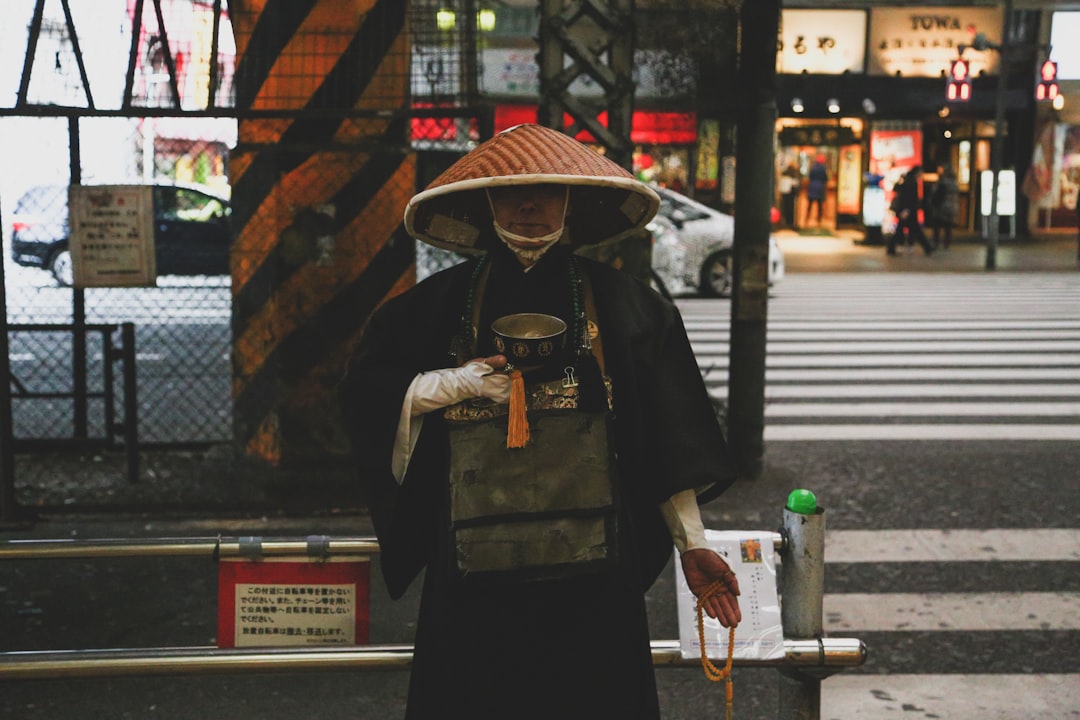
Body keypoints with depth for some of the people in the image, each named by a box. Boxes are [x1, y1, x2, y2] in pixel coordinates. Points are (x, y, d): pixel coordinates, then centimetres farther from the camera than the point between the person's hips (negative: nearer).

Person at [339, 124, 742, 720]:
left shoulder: (620, 303, 5)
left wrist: (693, 543, 1)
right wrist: (458, 382, -5)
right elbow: (364, 388, 9)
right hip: (474, 573, 1)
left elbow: (670, 444, 4)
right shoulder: (444, 302, 7)